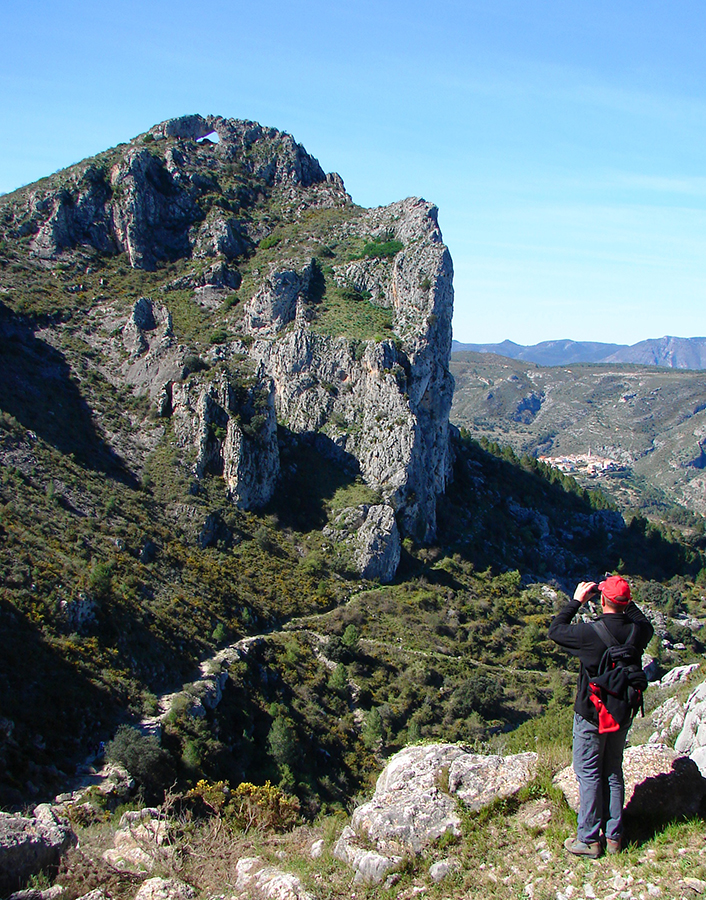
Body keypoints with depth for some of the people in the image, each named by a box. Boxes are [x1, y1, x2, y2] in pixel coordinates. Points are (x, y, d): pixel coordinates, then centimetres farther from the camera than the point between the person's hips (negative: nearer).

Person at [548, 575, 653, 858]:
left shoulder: (591, 633, -24)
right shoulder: (637, 630, -10)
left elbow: (555, 631, -8)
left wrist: (576, 601, -3)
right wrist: (627, 603, 12)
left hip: (591, 714, -5)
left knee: (588, 774, 6)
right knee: (613, 772, 16)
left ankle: (589, 839, 12)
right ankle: (613, 836, 24)